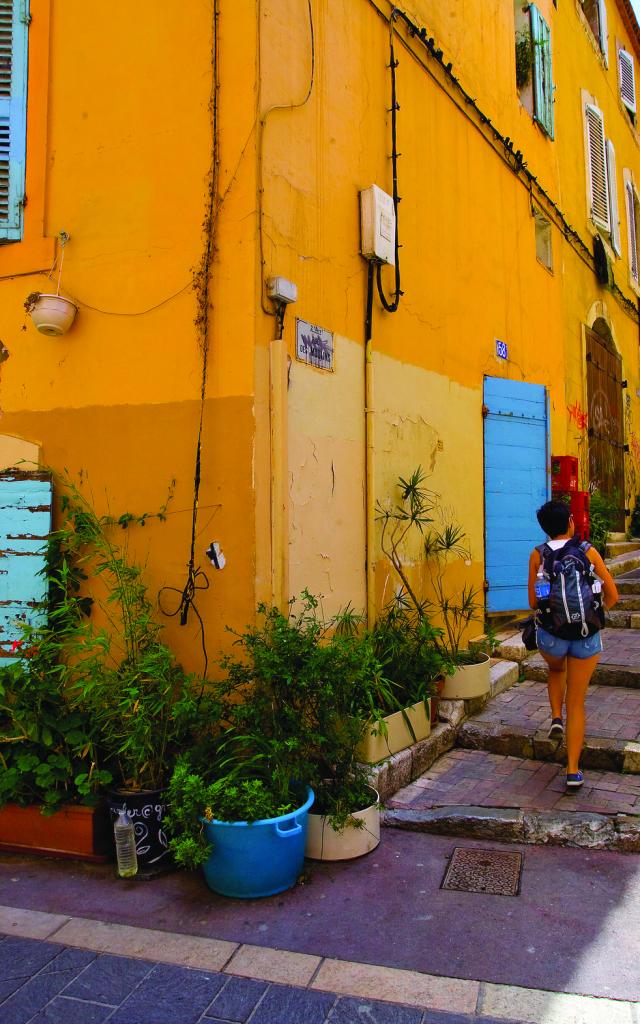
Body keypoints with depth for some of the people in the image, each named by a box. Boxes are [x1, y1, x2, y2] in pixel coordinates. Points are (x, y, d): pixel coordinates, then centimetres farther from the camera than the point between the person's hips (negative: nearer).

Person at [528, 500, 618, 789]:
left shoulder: (538, 555, -3)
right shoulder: (588, 552, -2)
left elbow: (533, 602, -2)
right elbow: (612, 597, -1)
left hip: (550, 635, 0)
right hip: (587, 637, 0)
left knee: (556, 670, 36)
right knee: (577, 703, 10)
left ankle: (556, 717, 18)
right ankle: (573, 771, 9)